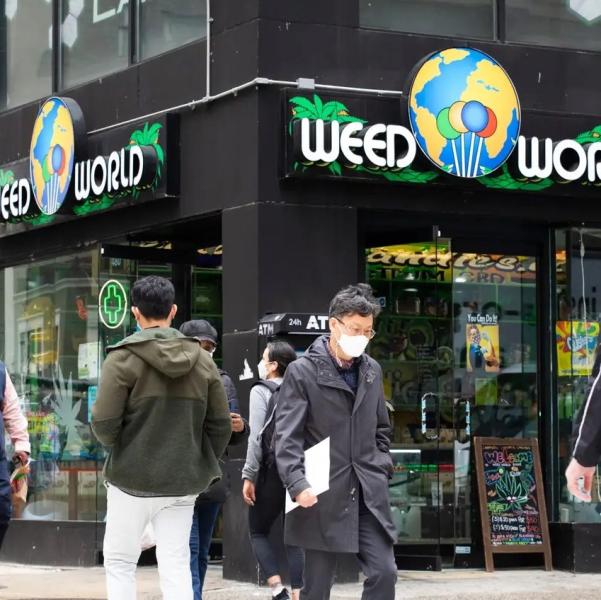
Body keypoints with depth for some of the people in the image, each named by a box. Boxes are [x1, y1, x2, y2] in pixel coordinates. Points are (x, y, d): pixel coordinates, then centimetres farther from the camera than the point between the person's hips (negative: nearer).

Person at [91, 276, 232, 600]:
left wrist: (118, 447, 8)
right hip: (182, 483, 3)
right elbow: (221, 425, 3)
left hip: (132, 479, -3)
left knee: (120, 562, 9)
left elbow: (104, 424, -13)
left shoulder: (123, 358, -10)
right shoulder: (203, 360, 3)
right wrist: (202, 464, 16)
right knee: (176, 566, 7)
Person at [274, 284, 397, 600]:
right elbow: (287, 437, -11)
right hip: (322, 495, -5)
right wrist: (297, 485, -23)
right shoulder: (302, 371, -6)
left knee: (384, 573, -3)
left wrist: (382, 470, 10)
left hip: (369, 494, 5)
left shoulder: (372, 370, 11)